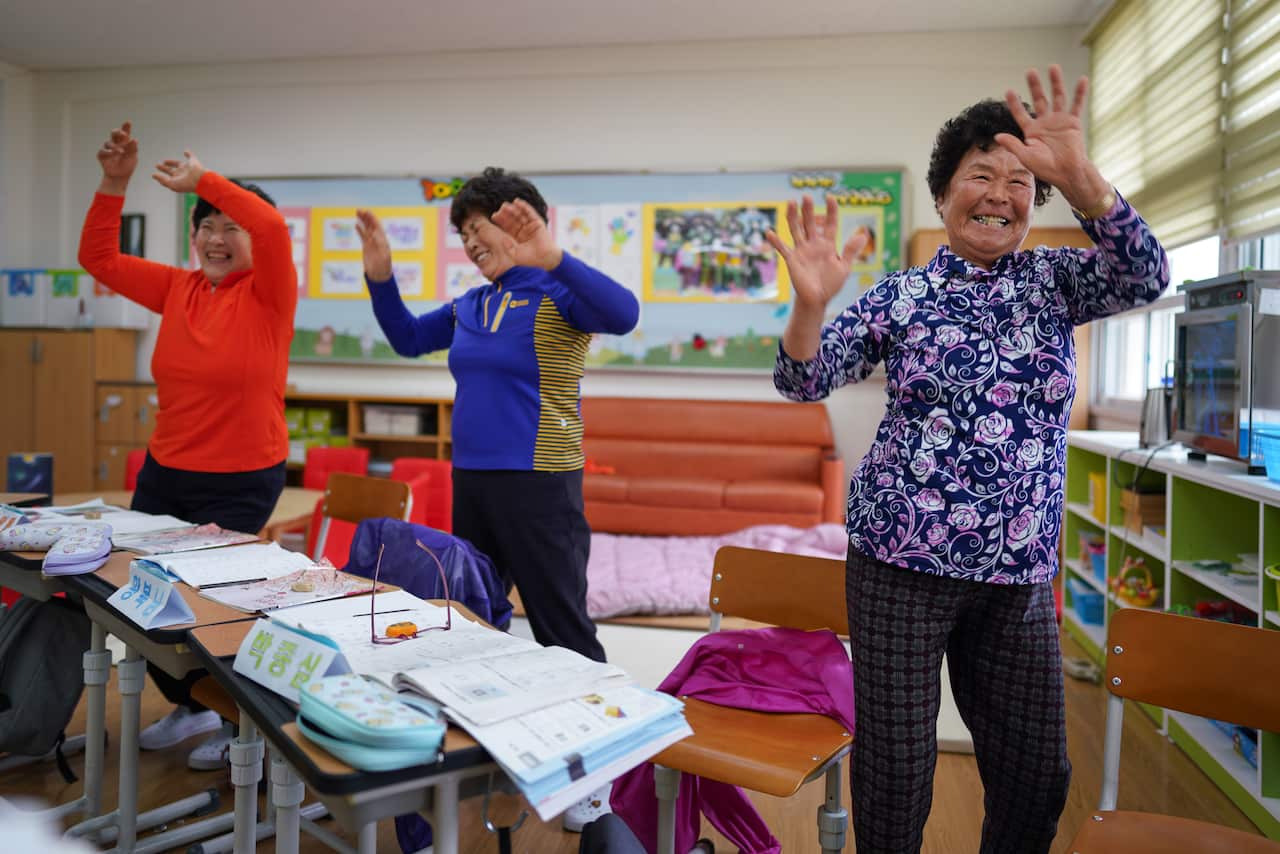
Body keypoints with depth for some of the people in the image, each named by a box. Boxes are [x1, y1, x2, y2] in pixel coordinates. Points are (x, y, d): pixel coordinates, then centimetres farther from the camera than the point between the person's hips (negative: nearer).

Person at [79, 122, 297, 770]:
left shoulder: (268, 295, -11)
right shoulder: (178, 289, 5)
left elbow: (271, 226, -29)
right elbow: (98, 258, 8)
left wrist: (202, 179, -20)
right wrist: (113, 183, -2)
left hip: (242, 483, -6)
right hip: (165, 472, 6)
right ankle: (190, 706, 38)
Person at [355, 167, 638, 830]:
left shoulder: (557, 296, -11)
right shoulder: (470, 306, 12)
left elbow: (623, 314, -30)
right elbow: (407, 339, 23)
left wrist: (551, 257, -41)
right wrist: (380, 274, 9)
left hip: (538, 484, -8)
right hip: (470, 479, 8)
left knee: (561, 628, -1)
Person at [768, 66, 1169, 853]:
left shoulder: (1054, 282, 6)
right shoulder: (899, 297, 0)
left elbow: (1144, 278, -14)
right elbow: (803, 382, -5)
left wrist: (1079, 175, -28)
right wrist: (812, 302, -25)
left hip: (1020, 570, 3)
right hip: (903, 559, -2)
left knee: (1038, 771, 14)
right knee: (896, 762, 6)